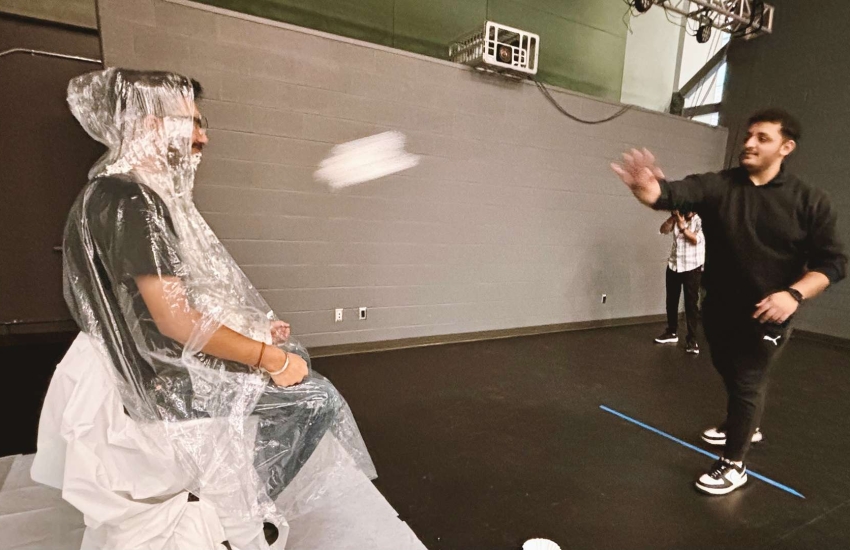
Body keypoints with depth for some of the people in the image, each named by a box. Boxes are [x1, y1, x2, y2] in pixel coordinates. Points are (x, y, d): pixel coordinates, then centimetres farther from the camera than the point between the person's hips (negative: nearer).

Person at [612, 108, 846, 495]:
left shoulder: (809, 201, -12)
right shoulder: (717, 185, -10)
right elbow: (674, 193, -31)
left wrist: (794, 294, -26)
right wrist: (649, 189, -54)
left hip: (767, 314, -3)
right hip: (719, 308, 4)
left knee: (747, 382, 2)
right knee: (731, 374, 23)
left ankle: (734, 464, 21)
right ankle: (745, 426, 52)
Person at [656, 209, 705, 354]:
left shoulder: (700, 221, -7)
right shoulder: (677, 219, 7)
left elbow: (696, 239, -18)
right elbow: (664, 230, -5)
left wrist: (682, 226, -24)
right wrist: (673, 217, -18)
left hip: (692, 268, -5)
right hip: (673, 265, 5)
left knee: (691, 303, -3)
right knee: (671, 300, 14)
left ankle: (692, 339, 2)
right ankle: (672, 332, 30)